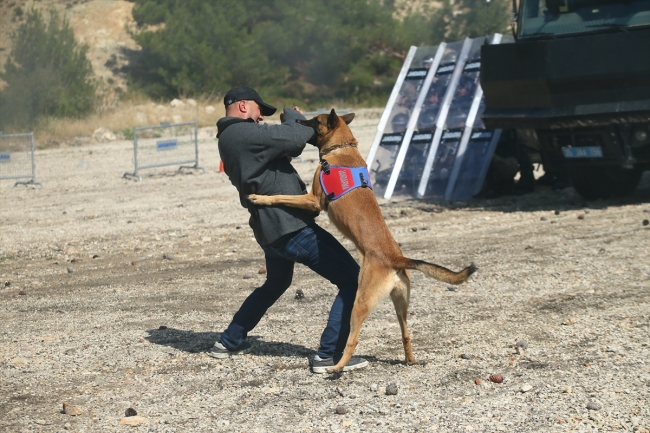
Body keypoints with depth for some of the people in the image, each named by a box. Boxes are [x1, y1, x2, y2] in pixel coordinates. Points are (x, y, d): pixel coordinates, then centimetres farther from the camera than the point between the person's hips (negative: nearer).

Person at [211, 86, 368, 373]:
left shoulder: (229, 139, 16)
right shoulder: (243, 133, -16)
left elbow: (277, 155, 20)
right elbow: (298, 136, -21)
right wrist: (292, 115, 0)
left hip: (271, 229, 11)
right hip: (291, 227, -10)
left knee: (275, 285, 35)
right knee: (351, 280, -7)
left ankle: (229, 342, 41)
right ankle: (330, 355, -10)